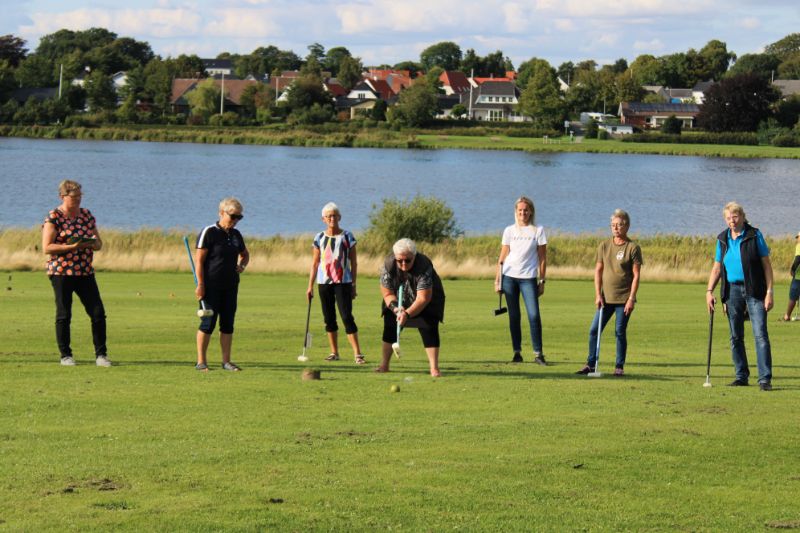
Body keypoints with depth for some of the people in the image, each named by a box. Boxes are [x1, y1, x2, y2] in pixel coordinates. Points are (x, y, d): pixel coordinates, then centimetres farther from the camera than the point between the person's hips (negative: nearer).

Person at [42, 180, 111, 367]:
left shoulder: (87, 215, 12)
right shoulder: (53, 218, -6)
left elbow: (99, 244, 16)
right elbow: (46, 248, -12)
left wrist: (93, 244, -8)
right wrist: (72, 246, -20)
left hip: (85, 272, 5)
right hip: (61, 272, -5)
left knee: (98, 313, -2)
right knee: (63, 315, 0)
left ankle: (101, 354, 5)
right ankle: (65, 355, 11)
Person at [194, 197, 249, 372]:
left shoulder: (236, 235, 11)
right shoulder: (208, 232, -8)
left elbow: (245, 254, 28)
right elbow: (199, 260, -11)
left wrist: (242, 265, 5)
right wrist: (200, 284, -16)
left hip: (230, 285, 6)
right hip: (211, 286, -6)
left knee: (228, 324, 7)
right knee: (208, 324, -4)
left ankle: (226, 361, 13)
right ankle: (201, 361, 3)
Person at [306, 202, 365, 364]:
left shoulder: (347, 236, 0)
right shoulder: (320, 238, 6)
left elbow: (353, 263, 3)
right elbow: (314, 264, 10)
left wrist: (353, 285, -1)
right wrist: (310, 286, 7)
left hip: (343, 282, -3)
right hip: (324, 283, 3)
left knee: (347, 316, -11)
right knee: (329, 318, 7)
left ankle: (357, 353, -13)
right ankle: (334, 352, 16)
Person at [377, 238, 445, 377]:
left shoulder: (424, 266, -37)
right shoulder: (388, 265, -25)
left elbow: (423, 298, -38)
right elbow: (387, 293, -16)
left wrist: (407, 313, -47)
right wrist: (395, 307, -34)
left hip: (426, 303, -4)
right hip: (398, 301, 4)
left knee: (429, 329, -16)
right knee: (390, 328, 1)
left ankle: (434, 368, -14)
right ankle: (384, 365, 11)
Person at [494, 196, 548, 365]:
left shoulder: (538, 231, 3)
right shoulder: (509, 231, 8)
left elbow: (542, 258, 3)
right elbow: (502, 257, 9)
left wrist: (542, 281, -1)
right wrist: (497, 279, 3)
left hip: (528, 277, -2)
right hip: (509, 276, 2)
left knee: (534, 315, -11)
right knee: (514, 316, 3)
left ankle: (538, 354, -7)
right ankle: (517, 352, 8)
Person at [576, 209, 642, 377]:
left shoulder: (633, 248, -4)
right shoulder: (604, 246, 7)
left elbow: (636, 275, -6)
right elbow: (598, 271, 7)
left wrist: (631, 298, -13)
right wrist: (598, 295, -2)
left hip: (624, 299, -4)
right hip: (606, 298, 4)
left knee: (620, 332, -1)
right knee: (594, 330, 0)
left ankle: (619, 366, 8)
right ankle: (591, 364, 9)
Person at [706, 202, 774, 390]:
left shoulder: (754, 235, -4)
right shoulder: (723, 239, 9)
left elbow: (766, 264, -3)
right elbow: (717, 267, 14)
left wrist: (769, 291, -10)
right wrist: (709, 291, 2)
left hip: (754, 290, -5)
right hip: (732, 290, 5)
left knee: (760, 334, -10)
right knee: (735, 337, 7)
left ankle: (765, 378, -11)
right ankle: (741, 376, 16)